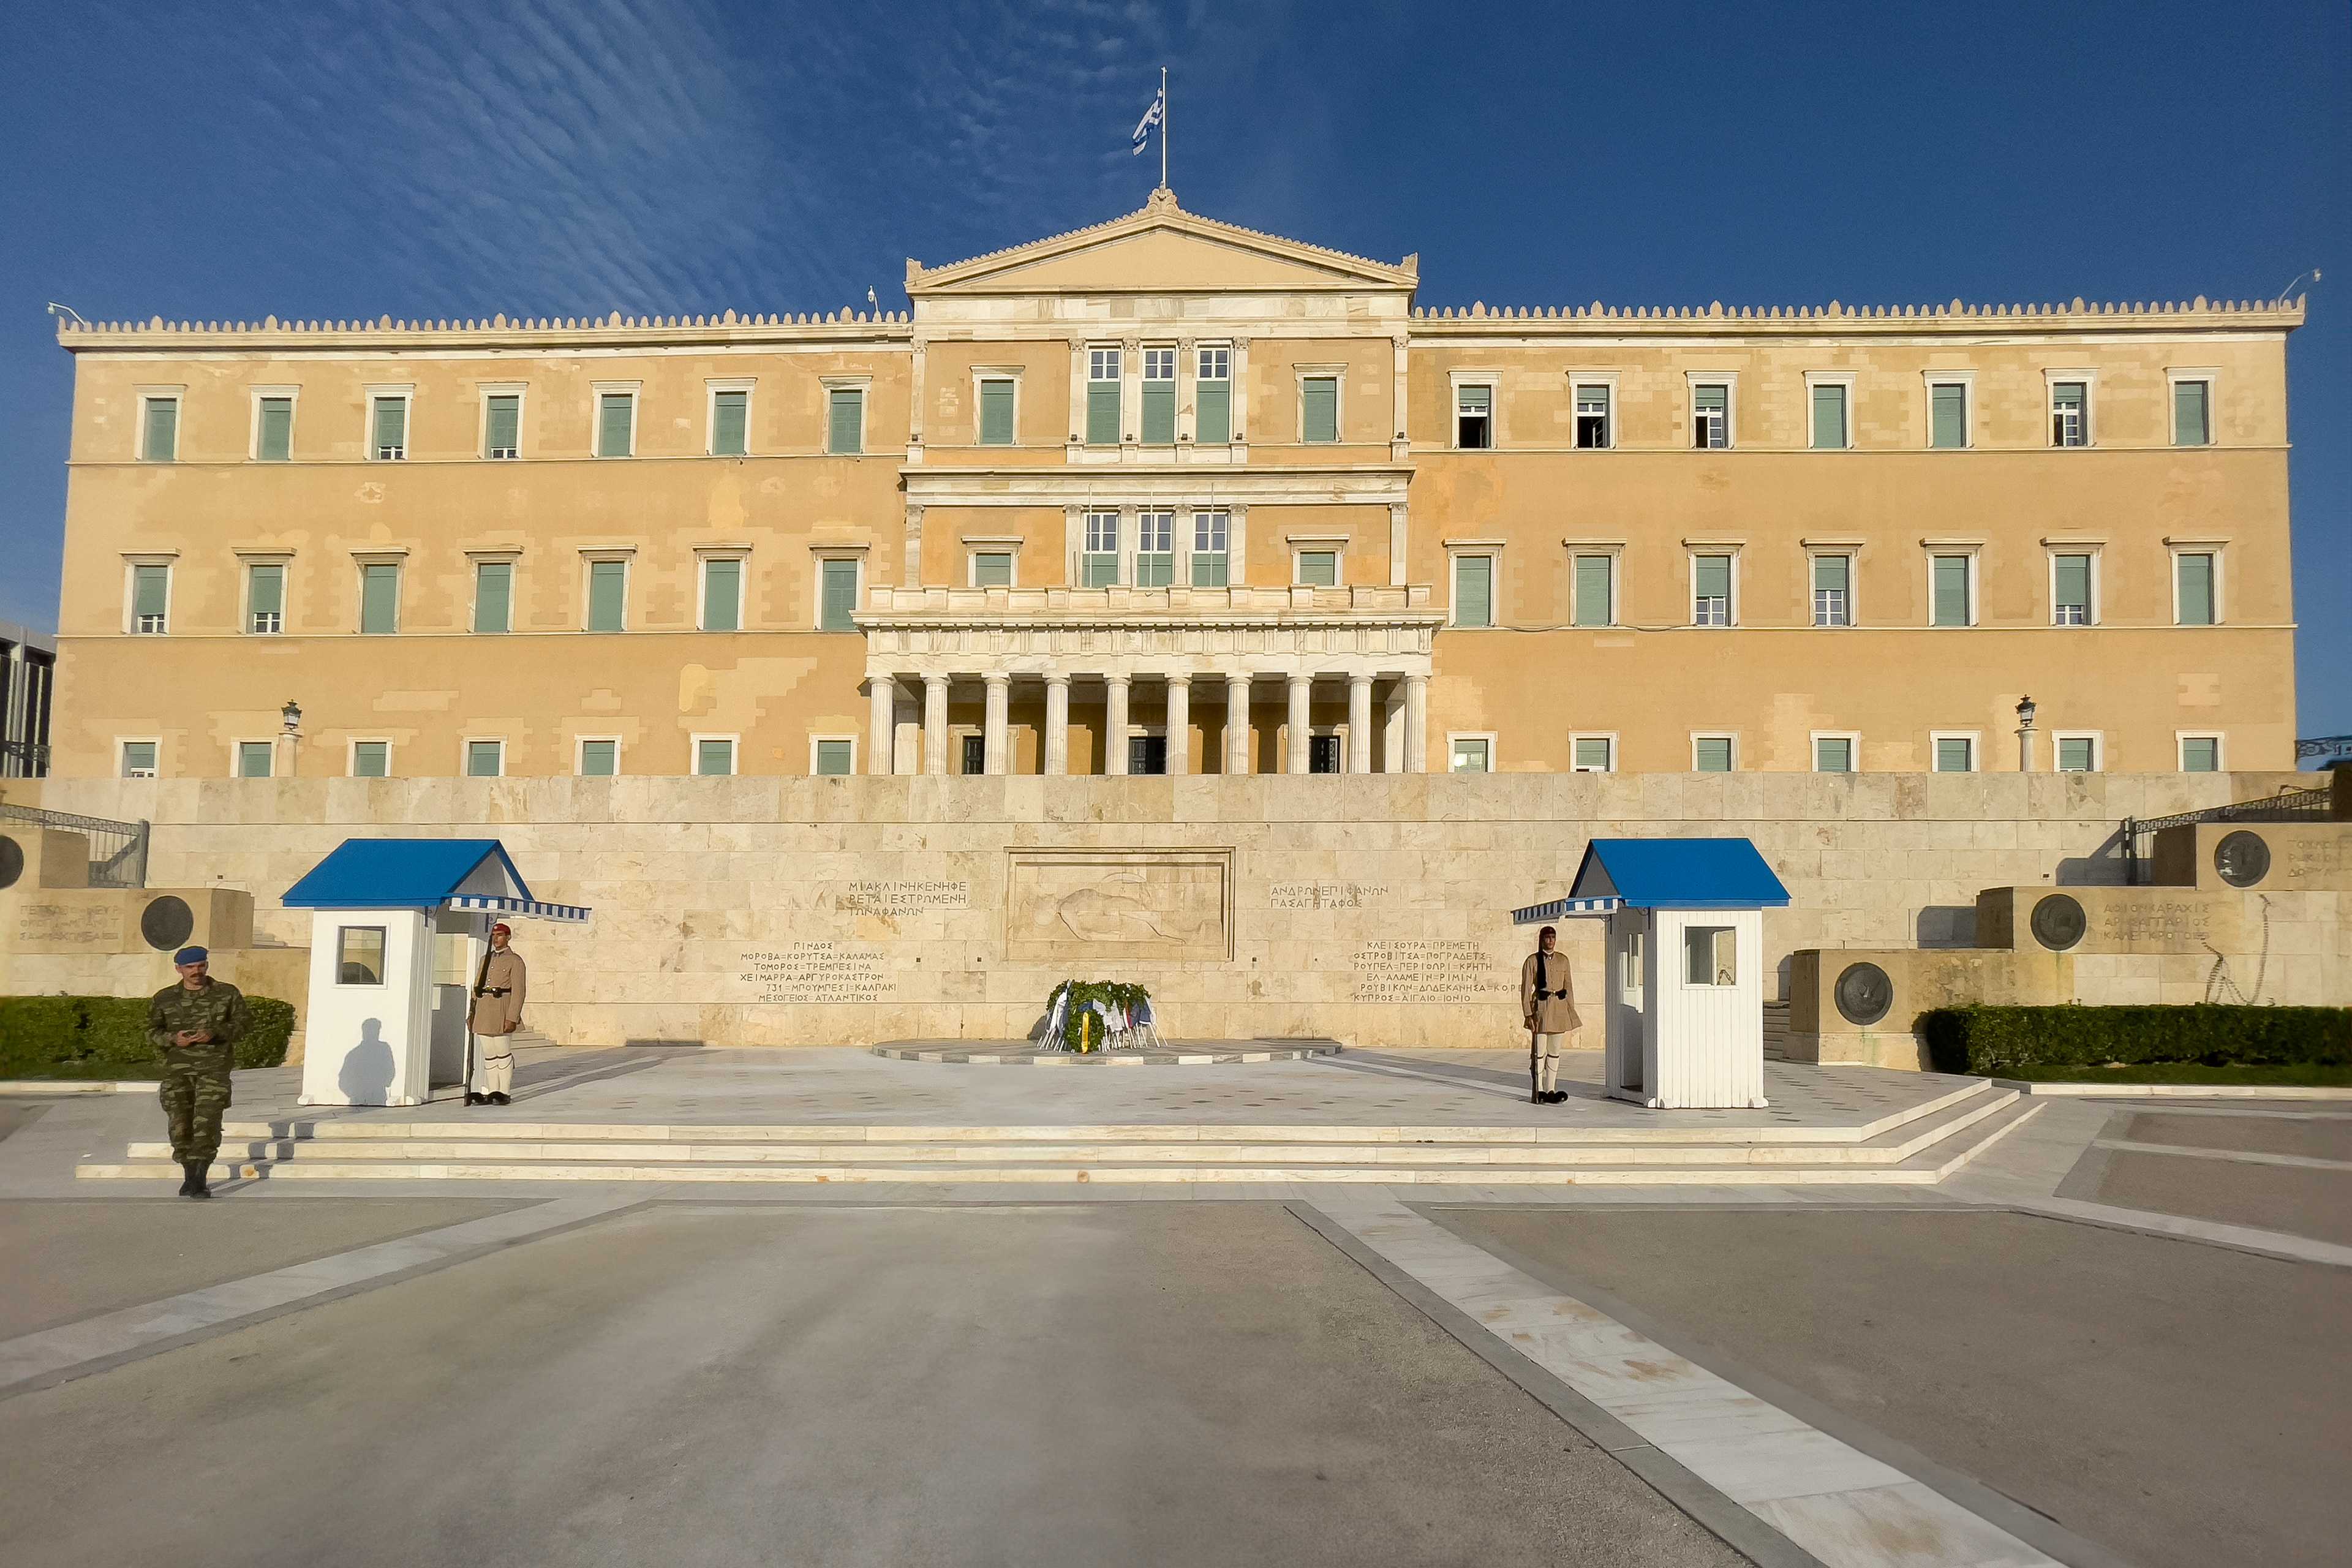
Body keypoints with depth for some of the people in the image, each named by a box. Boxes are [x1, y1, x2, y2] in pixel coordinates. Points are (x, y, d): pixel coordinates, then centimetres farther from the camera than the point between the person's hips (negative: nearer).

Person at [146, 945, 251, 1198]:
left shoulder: (227, 994, 8)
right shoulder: (164, 999, 13)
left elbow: (244, 1021, 6)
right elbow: (152, 1032, 13)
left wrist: (215, 1033, -10)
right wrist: (173, 1039, -8)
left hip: (214, 1066, -2)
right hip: (177, 1067, 2)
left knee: (206, 1123, -12)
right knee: (179, 1123, 2)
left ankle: (200, 1179, -6)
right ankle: (190, 1176, 18)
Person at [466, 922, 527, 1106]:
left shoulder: (515, 961, -2)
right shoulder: (486, 960, 18)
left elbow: (518, 991, -9)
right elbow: (477, 987, 20)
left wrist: (512, 1018, -16)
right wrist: (472, 1013, 11)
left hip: (501, 1010, -6)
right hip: (483, 1010, 6)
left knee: (503, 1052, -3)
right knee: (489, 1053, 8)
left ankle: (504, 1093, 2)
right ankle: (492, 1092, 12)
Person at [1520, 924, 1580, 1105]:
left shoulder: (1563, 960, 9)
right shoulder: (1532, 961, -3)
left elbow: (1568, 987, 15)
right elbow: (1526, 989, -4)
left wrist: (1571, 1011, 9)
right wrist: (1529, 1014, -11)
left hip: (1559, 1008, 4)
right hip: (1541, 1007, -4)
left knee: (1555, 1051, 8)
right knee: (1539, 1052, -2)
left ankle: (1551, 1091, 14)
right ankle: (1538, 1092, 4)